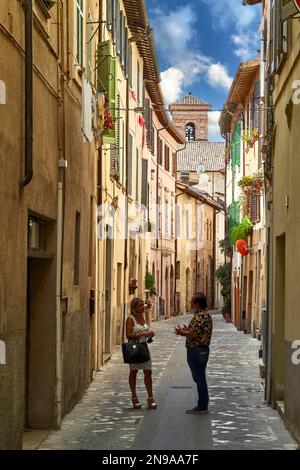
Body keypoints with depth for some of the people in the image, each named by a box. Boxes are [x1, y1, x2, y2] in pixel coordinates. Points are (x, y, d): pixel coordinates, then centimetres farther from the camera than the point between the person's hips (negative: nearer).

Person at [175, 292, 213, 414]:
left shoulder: (199, 316, -19)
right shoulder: (206, 314, 13)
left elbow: (193, 335, -23)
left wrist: (182, 332, -7)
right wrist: (187, 331, 14)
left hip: (196, 351, -10)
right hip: (203, 349, 10)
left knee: (199, 378, -4)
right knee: (200, 378, 15)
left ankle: (202, 406, 2)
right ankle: (203, 405, 21)